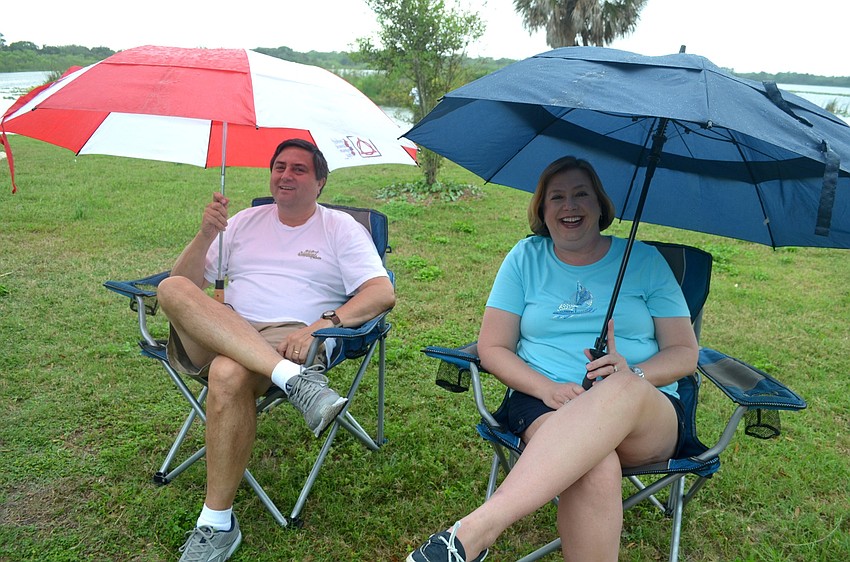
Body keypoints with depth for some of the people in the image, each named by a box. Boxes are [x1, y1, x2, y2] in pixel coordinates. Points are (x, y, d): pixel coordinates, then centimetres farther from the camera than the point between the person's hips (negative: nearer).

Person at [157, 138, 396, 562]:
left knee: (228, 374, -37)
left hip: (288, 339, -4)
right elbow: (187, 281, 16)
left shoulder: (341, 227, 10)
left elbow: (382, 293, -5)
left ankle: (218, 525, -20)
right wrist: (207, 233, -3)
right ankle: (294, 380, -39)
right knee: (172, 289, -26)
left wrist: (322, 324, -20)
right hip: (215, 338, 4)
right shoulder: (246, 221, 22)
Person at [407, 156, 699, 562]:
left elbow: (684, 354, 8)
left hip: (649, 413, 1)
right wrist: (547, 388, -13)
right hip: (543, 401, 0)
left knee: (625, 390, -39)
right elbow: (492, 349, 6)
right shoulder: (526, 258, 10)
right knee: (595, 468, -38)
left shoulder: (645, 260, 10)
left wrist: (632, 374, -14)